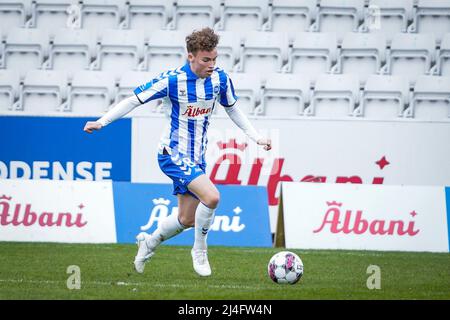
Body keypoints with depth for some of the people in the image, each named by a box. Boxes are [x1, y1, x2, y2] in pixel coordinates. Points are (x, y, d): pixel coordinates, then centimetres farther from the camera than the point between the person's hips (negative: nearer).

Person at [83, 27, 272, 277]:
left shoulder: (220, 79, -3)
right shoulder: (172, 80, -19)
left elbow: (232, 109, 15)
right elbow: (134, 100, -10)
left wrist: (256, 137, 10)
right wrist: (102, 122, -16)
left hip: (196, 158, 7)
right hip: (173, 154, -7)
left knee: (186, 220, 13)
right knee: (211, 196, -27)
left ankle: (148, 243, 40)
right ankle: (200, 251, -6)